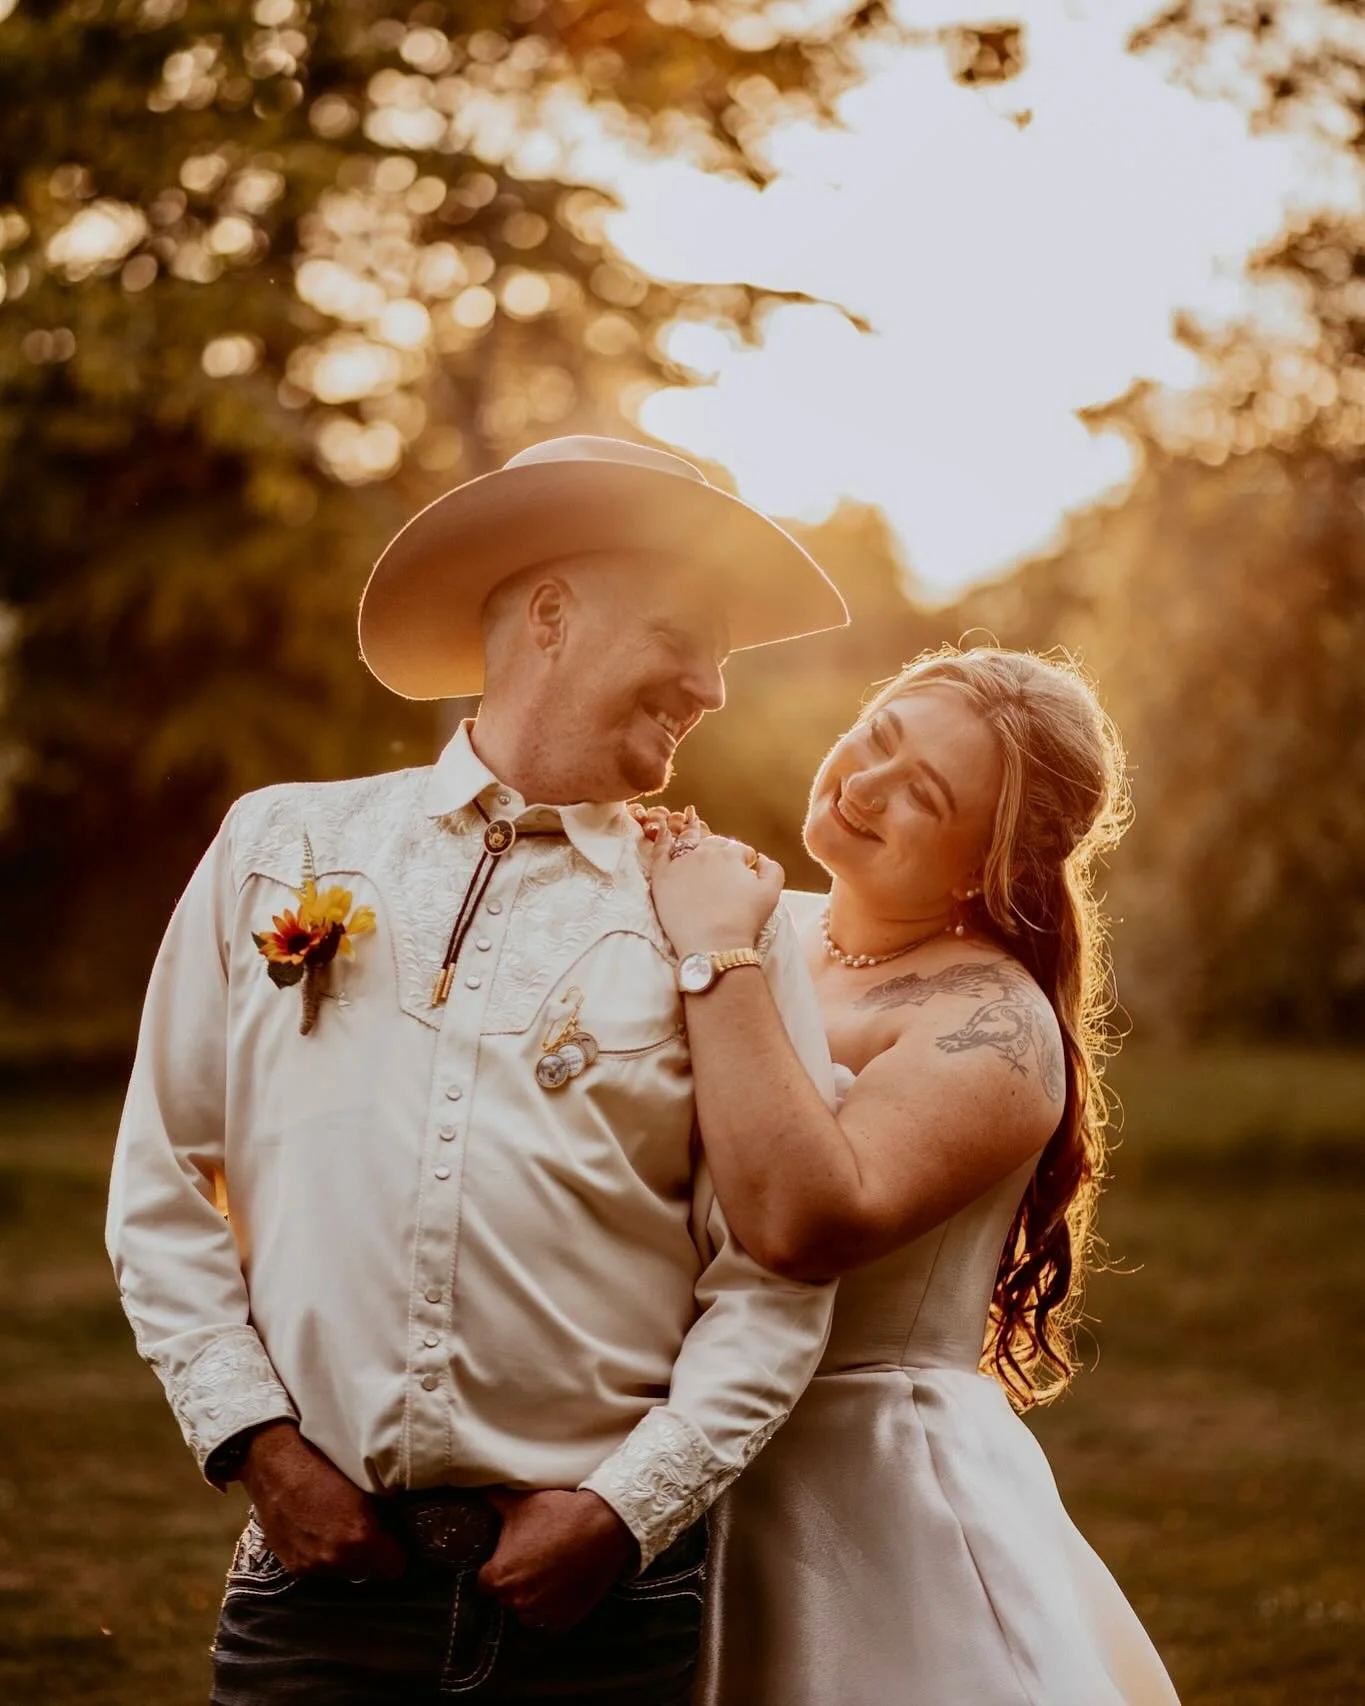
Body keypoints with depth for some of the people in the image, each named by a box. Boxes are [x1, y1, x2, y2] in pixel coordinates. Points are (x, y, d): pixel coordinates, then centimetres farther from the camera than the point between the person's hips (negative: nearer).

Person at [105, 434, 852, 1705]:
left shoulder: (720, 920, 3)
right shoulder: (279, 849, 6)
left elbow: (773, 1281, -1)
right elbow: (163, 1183, 6)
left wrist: (625, 1509, -10)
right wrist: (256, 1440, -2)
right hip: (321, 1567, 0)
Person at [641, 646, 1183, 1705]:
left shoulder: (992, 1022, -16)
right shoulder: (770, 930, 4)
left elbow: (803, 1220, -32)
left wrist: (718, 958, -25)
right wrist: (645, 907, -8)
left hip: (879, 1502, -6)